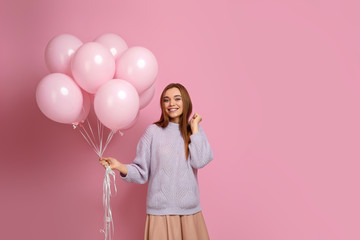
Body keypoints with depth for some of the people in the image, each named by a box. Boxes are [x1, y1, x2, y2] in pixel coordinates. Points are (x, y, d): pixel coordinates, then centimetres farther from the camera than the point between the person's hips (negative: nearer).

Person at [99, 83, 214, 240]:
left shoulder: (195, 131, 6)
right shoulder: (153, 131, -2)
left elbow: (199, 161, -12)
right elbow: (141, 172, -2)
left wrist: (194, 127, -6)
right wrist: (119, 166, -20)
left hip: (190, 210, 2)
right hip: (160, 210, -2)